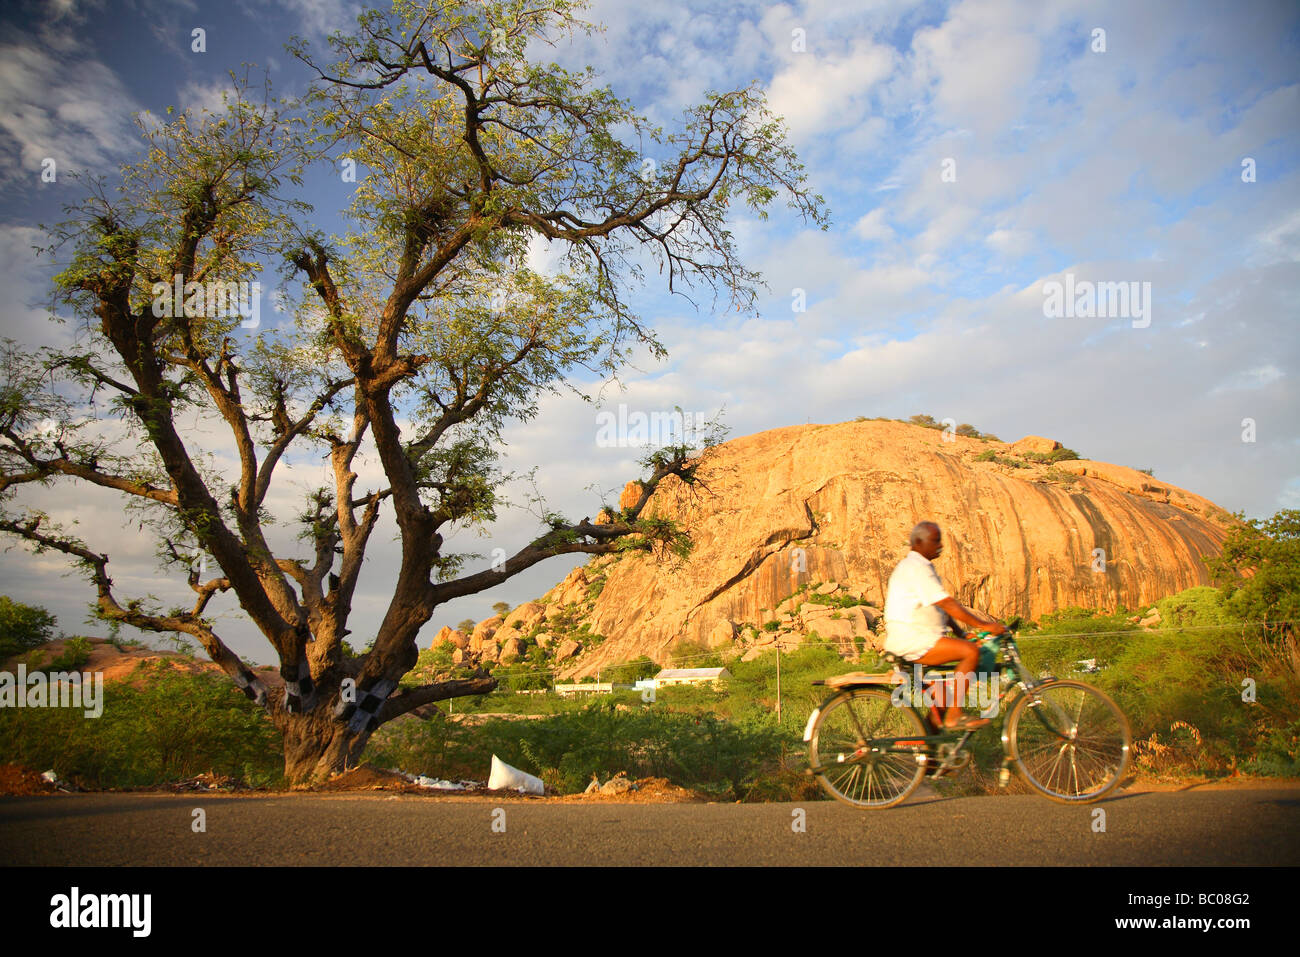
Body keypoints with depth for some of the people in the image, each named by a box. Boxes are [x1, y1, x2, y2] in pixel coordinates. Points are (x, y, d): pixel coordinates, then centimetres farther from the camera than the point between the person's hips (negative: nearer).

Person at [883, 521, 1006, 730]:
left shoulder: (923, 566, 20)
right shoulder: (916, 568, -14)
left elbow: (944, 606, 21)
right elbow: (948, 604, -19)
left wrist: (961, 633, 13)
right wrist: (984, 625, -17)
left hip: (917, 638, 11)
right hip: (911, 640, -11)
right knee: (971, 651, -19)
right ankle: (953, 716, -15)